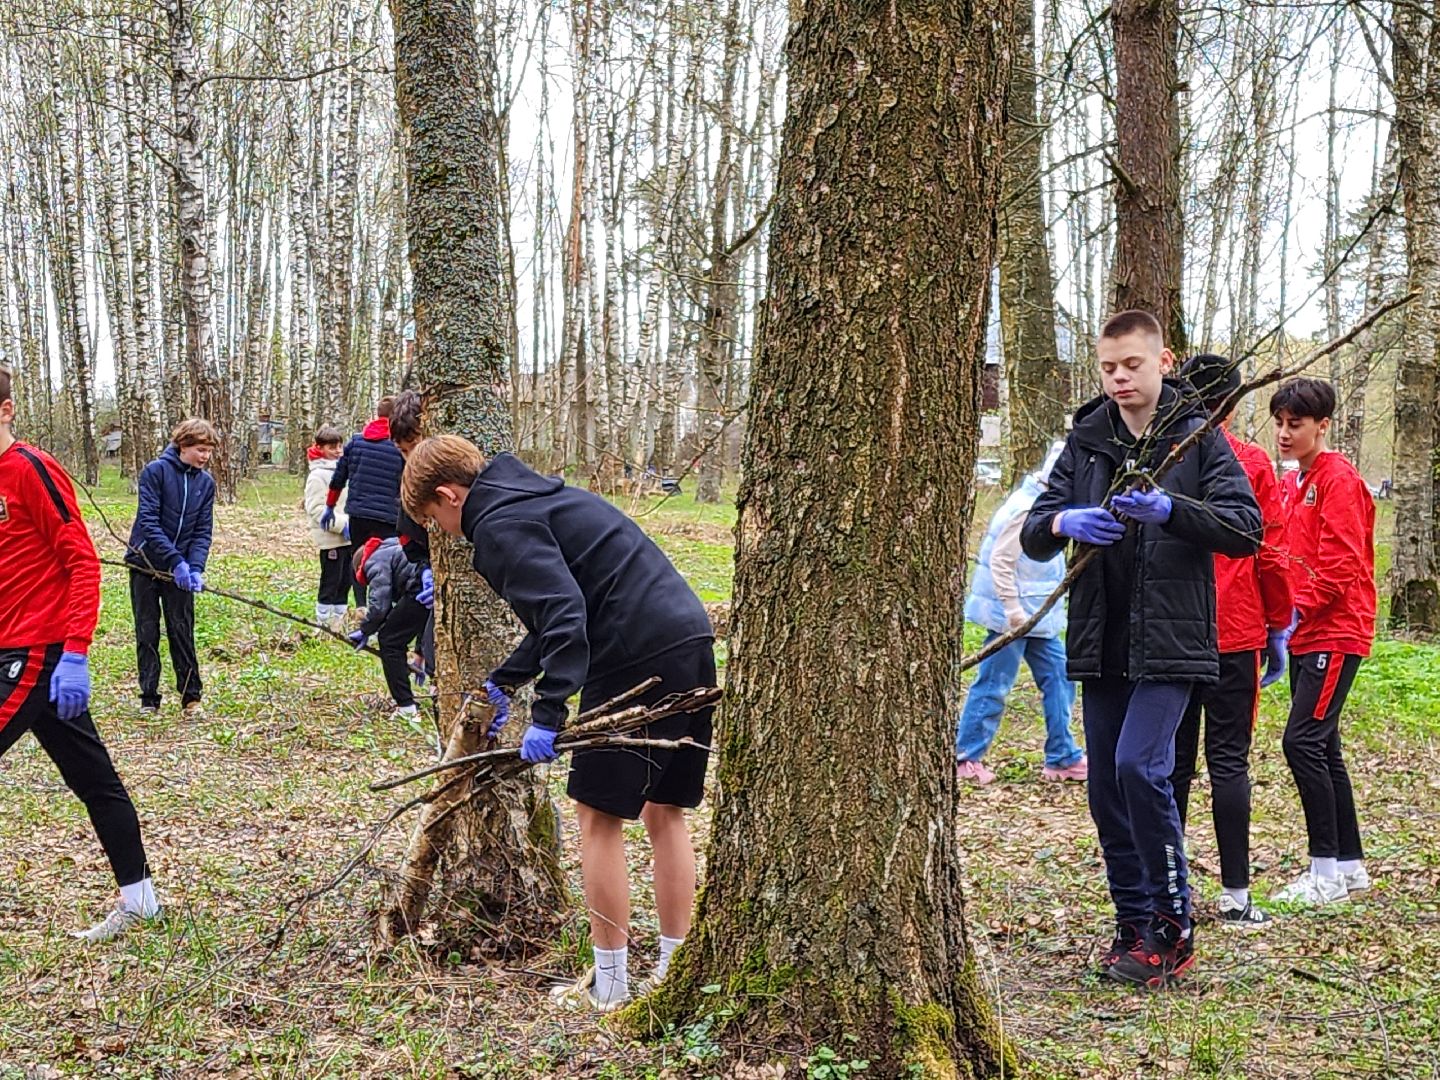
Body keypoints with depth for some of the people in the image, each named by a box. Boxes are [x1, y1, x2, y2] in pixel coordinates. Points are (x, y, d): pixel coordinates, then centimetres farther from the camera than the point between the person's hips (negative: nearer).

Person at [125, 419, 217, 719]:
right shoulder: (155, 471, -13)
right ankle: (149, 699, 13)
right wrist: (175, 561, -27)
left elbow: (203, 531, -1)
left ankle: (191, 696, 9)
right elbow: (148, 522, -19)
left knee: (182, 632, 3)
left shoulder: (206, 483, 1)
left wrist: (195, 568, -17)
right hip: (146, 563, -2)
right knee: (147, 633, 5)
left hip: (181, 568, 2)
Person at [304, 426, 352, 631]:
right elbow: (316, 509, -17)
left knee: (345, 581, 12)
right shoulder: (317, 475, -10)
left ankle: (339, 620, 22)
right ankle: (324, 621, 6)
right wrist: (341, 524, -22)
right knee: (330, 582, -2)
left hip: (346, 537, 8)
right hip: (330, 538, -8)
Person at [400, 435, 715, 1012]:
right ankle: (673, 974, 21)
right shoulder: (538, 496, 24)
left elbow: (564, 615, -19)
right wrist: (502, 683, 31)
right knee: (665, 813, 16)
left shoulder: (500, 524, -6)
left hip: (638, 661, -9)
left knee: (600, 816, 4)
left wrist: (547, 716, -20)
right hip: (692, 643, 9)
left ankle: (609, 985, 11)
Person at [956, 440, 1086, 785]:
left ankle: (1062, 758, 17)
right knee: (994, 685, -1)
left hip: (1039, 616, 10)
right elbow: (1001, 562, -22)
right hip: (1012, 617, -10)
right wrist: (1014, 612, -23)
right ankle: (965, 757, 11)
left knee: (1059, 679, 10)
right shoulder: (1025, 508, -19)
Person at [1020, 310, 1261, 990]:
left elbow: (1246, 528, -9)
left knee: (1140, 766, -18)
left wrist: (1171, 509, -25)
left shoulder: (1198, 439, 0)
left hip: (1170, 642, -5)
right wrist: (1062, 522, -18)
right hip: (1101, 646, 5)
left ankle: (1172, 926, -4)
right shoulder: (1086, 443, 11)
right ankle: (1133, 922, 22)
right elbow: (1032, 536, 6)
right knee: (1107, 787, 8)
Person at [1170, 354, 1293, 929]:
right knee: (1229, 758, 0)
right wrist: (1278, 627, 7)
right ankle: (1235, 896, 1)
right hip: (1234, 633, -2)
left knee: (1171, 758, 9)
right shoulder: (1251, 461, -4)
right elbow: (1270, 552, -3)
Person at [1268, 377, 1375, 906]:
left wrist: (1298, 609, -17)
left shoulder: (1339, 480, -10)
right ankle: (1350, 864, 19)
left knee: (1302, 741, -13)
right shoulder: (1291, 484, 16)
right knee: (1322, 747, 11)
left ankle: (1327, 872, -6)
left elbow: (1340, 564, -17)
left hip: (1334, 634, -9)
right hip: (1304, 635, 9)